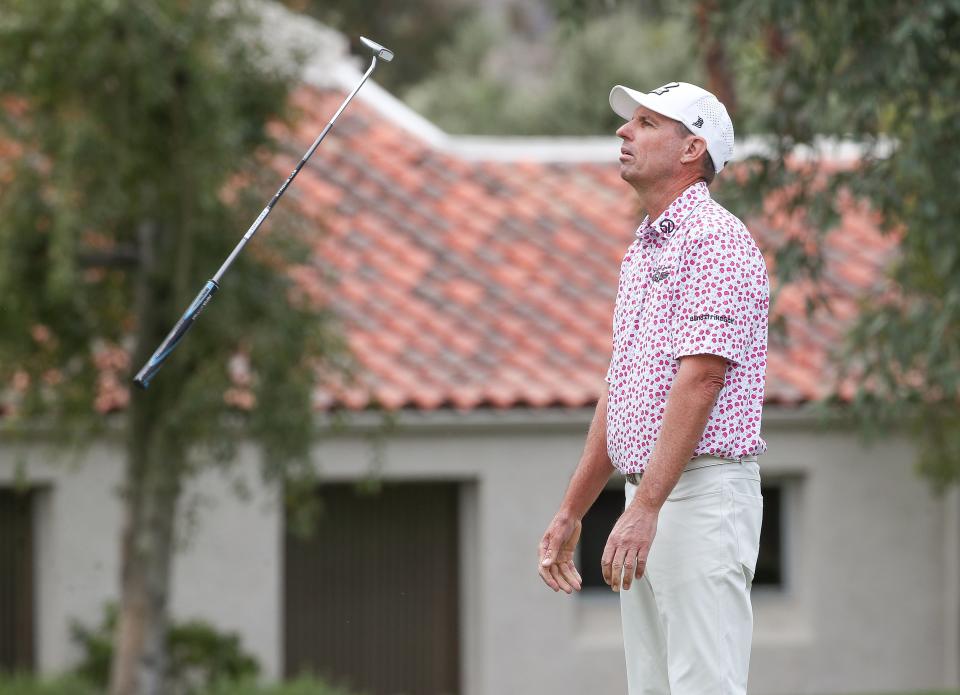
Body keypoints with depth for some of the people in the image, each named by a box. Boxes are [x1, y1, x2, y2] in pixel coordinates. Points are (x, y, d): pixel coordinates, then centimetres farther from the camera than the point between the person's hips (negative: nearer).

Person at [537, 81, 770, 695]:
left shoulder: (716, 241, -10)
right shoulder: (640, 253, 21)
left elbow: (699, 382, -19)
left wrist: (645, 507, -25)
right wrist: (571, 513, 22)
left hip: (702, 497, -10)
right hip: (647, 504, 10)